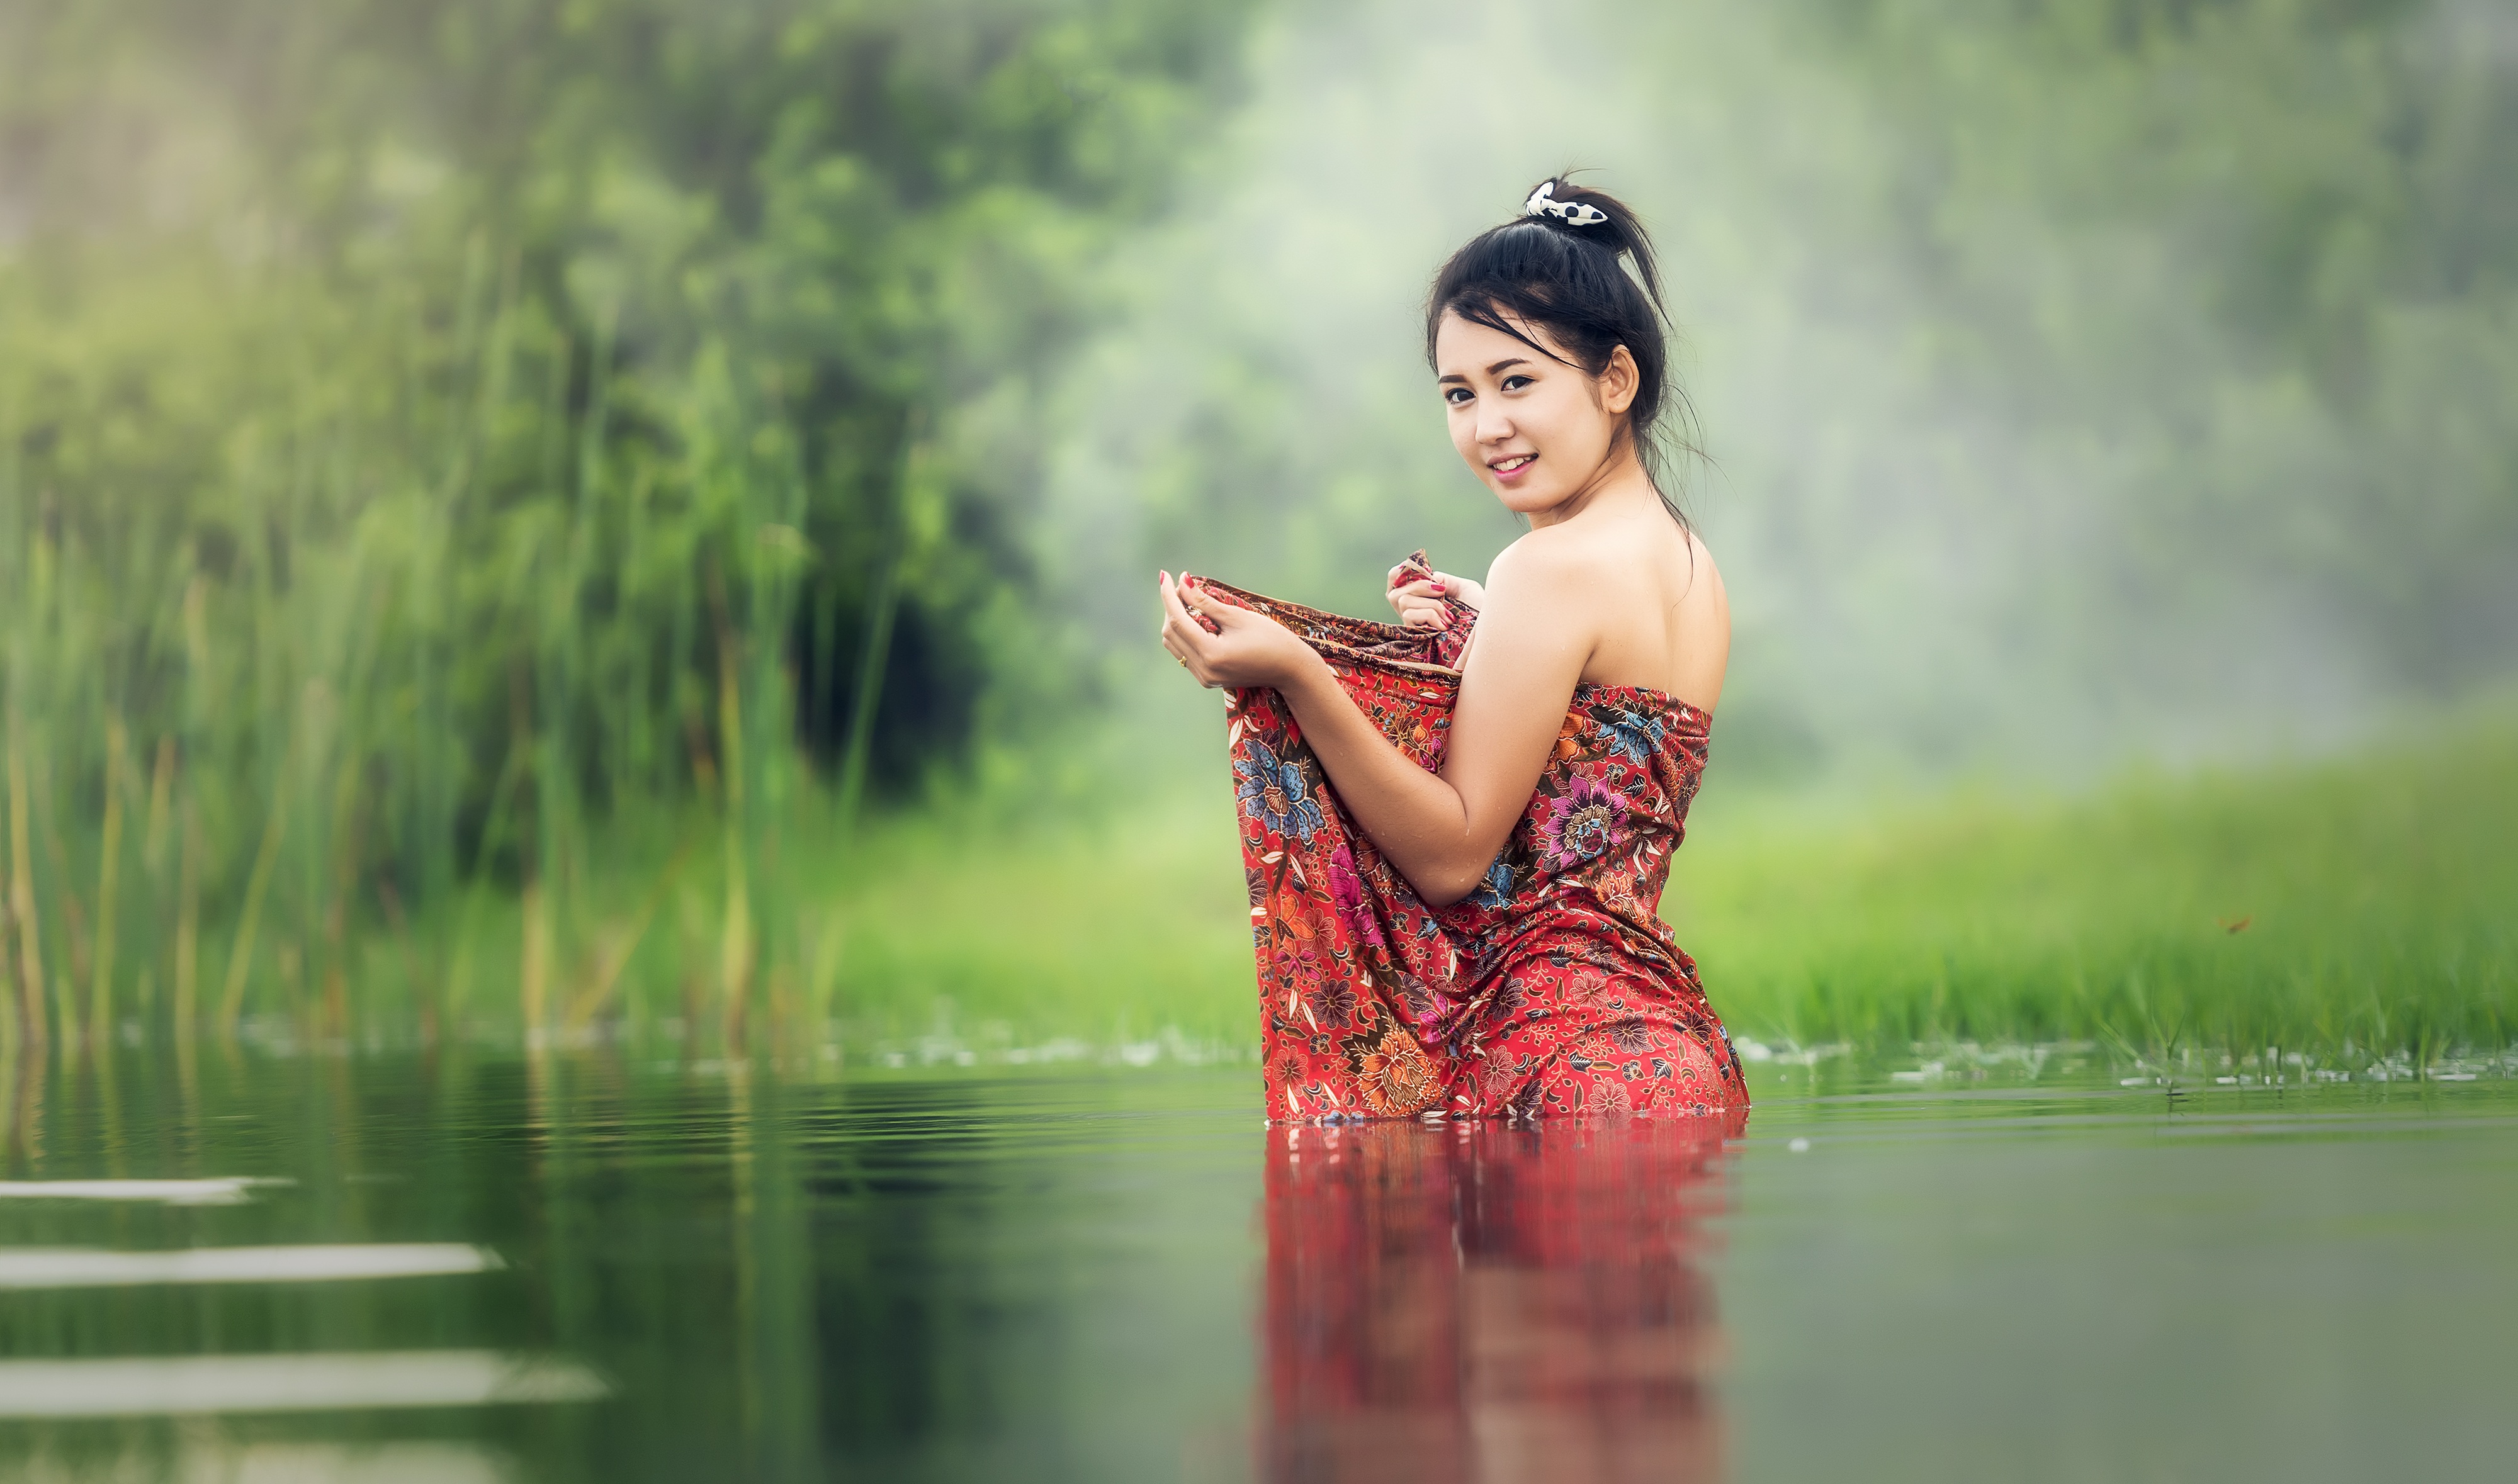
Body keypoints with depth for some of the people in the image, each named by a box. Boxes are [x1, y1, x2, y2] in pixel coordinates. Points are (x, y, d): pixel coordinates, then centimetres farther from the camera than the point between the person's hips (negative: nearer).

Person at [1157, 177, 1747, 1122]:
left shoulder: (1553, 569, -15)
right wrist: (1484, 639, 15)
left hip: (1552, 1060, -10)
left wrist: (1297, 675, -24)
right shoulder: (1688, 564, 14)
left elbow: (1454, 856, -17)